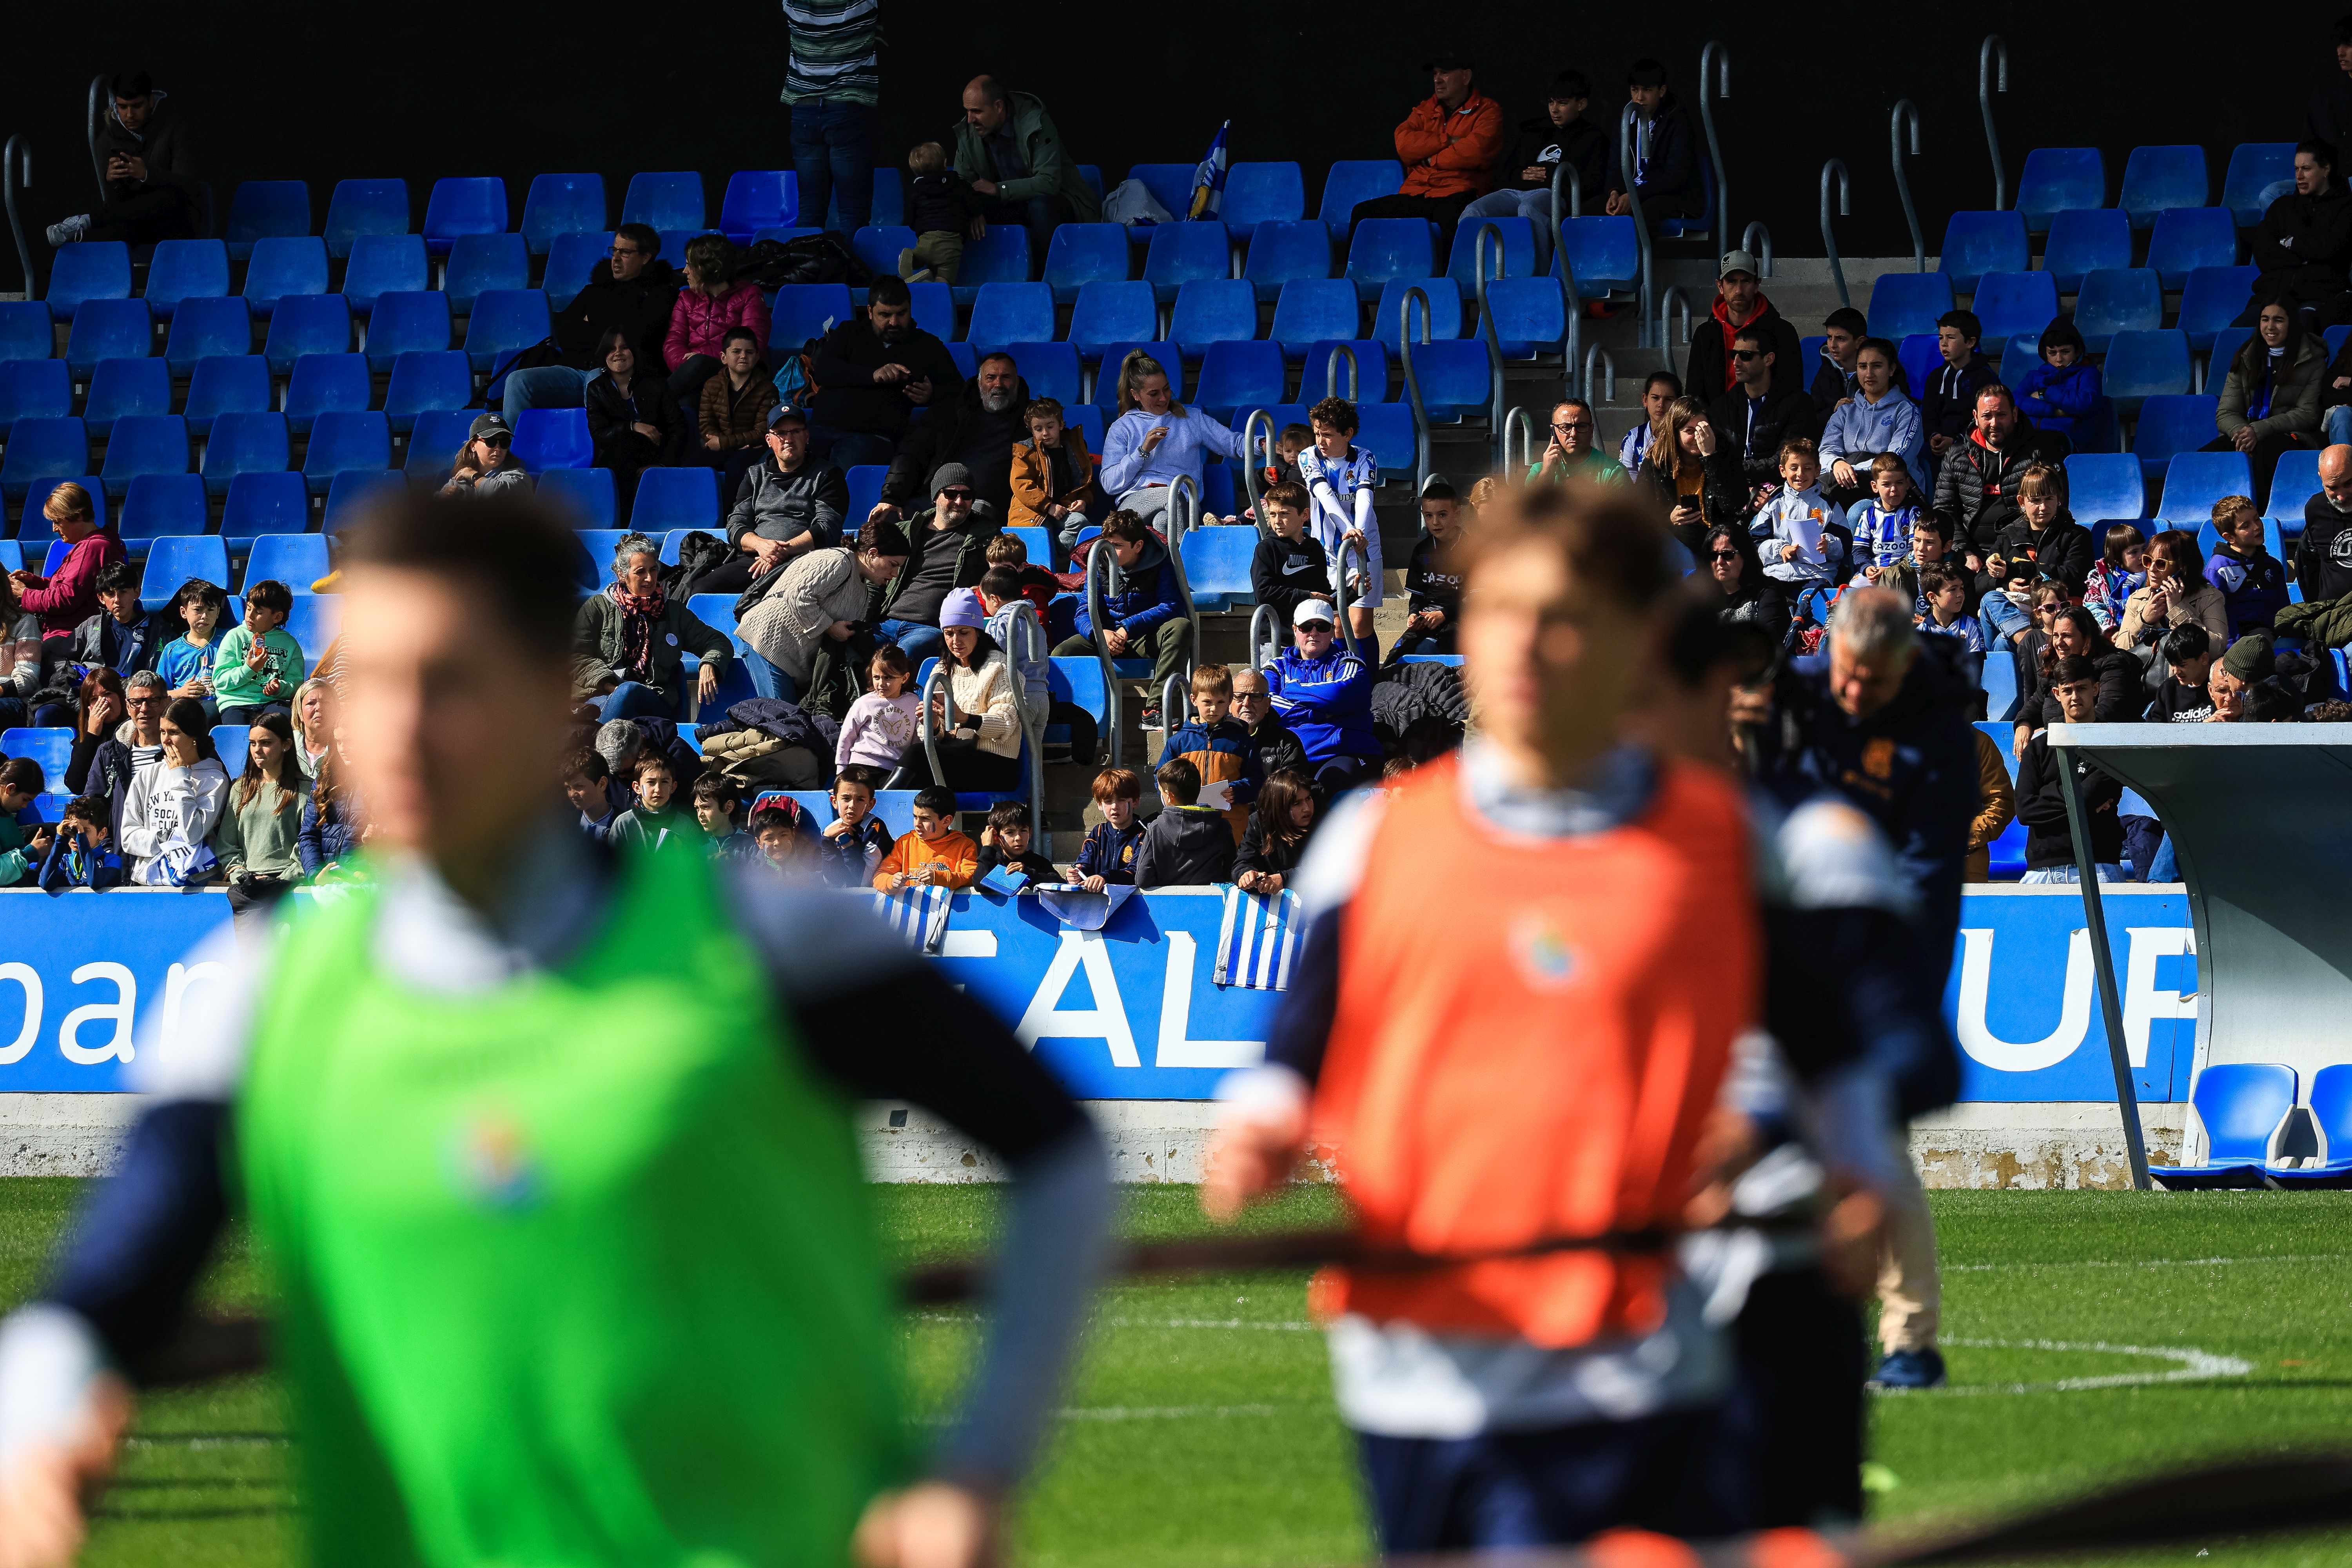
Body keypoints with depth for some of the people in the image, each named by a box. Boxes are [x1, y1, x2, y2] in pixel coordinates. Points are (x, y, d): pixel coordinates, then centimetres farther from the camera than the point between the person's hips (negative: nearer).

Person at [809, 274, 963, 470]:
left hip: (872, 436, -2)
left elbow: (957, 390, 20)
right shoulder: (849, 333, 21)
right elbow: (824, 371, 4)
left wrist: (931, 395, -4)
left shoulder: (927, 346, 21)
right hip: (821, 429, 2)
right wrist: (873, 375, -10)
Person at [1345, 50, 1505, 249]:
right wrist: (1448, 141, -7)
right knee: (1363, 212, -12)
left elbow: (1476, 151, -14)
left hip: (1456, 195, -5)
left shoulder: (1487, 111, 5)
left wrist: (1432, 160, -4)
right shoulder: (1425, 110, 20)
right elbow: (1405, 145, 1)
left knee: (1452, 216, -40)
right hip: (1416, 194, 5)